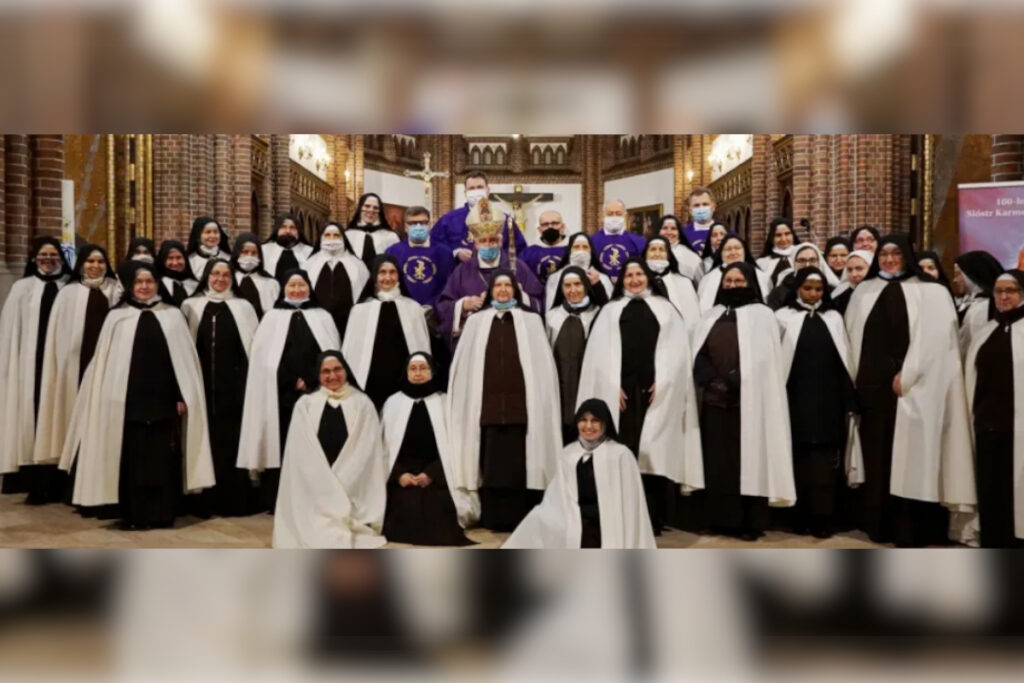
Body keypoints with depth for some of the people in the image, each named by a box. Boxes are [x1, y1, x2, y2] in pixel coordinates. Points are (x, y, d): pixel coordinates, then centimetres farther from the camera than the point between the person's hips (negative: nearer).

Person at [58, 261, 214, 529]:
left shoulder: (173, 315, 7)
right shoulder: (117, 317, 7)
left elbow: (184, 358, 5)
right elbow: (106, 362, 6)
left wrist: (182, 397, -2)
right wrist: (112, 400, -1)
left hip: (164, 399, 0)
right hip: (129, 400, 0)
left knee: (163, 458, 3)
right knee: (132, 459, 3)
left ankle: (162, 513, 12)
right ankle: (133, 514, 12)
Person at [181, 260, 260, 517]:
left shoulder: (243, 308, 7)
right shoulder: (191, 306, 8)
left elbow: (252, 347, 5)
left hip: (233, 385, 0)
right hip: (202, 384, 1)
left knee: (232, 441, 1)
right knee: (206, 441, 3)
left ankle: (234, 500, 9)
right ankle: (206, 502, 12)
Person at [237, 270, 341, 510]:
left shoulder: (323, 317, 13)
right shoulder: (272, 318, 10)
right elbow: (264, 359, 2)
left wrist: (309, 381, -8)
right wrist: (293, 382, -7)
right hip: (281, 394, 0)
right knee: (282, 445, 0)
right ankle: (280, 500, 7)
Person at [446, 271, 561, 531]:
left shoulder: (531, 320, 11)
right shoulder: (476, 321, 15)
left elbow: (542, 362, 5)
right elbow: (464, 363, 13)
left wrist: (540, 400, -3)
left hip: (520, 401, -1)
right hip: (488, 401, 1)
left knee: (518, 460, -2)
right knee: (491, 460, 1)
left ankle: (519, 518, 6)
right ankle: (492, 517, 9)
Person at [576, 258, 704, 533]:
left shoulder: (665, 308, 16)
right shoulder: (610, 310, 16)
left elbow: (676, 351, 6)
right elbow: (601, 353, 6)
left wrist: (661, 383, -6)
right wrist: (614, 386, -6)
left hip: (656, 390, 0)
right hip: (621, 390, 0)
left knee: (653, 453, -2)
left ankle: (652, 519, 6)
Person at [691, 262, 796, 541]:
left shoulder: (761, 314, 3)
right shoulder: (713, 315, 16)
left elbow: (764, 360, -7)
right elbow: (700, 354, 9)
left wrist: (735, 381, -17)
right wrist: (713, 381, -8)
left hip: (748, 400, -4)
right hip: (715, 399, 4)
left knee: (748, 458, -3)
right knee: (718, 459, 4)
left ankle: (750, 522, 2)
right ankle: (722, 519, 11)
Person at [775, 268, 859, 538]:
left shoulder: (834, 318, 11)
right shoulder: (784, 317, 2)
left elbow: (844, 362, 10)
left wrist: (849, 403, 6)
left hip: (828, 401, 2)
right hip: (797, 400, -2)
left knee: (825, 460, 1)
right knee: (800, 459, 3)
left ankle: (823, 517, 6)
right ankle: (801, 516, 12)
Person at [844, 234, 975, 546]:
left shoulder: (931, 293, 2)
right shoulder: (864, 292, 13)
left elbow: (933, 337, -7)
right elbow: (853, 336, 12)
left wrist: (905, 375, -13)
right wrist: (856, 379, 4)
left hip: (911, 387, -3)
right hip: (872, 385, 3)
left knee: (908, 456, -2)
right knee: (876, 454, 6)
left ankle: (908, 529, 5)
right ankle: (878, 524, 15)